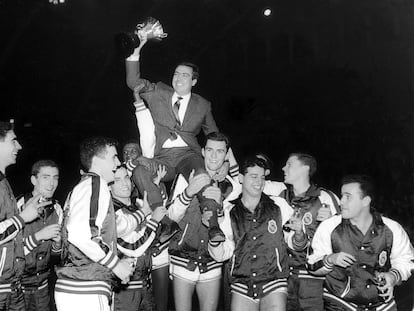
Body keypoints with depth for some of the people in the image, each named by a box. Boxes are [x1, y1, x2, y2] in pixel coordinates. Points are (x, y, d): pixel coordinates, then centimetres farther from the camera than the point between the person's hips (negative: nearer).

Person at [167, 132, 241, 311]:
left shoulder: (232, 186, 1)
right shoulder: (185, 178, -4)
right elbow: (172, 217, -11)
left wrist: (219, 204, -24)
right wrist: (188, 192, -29)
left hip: (212, 266, 2)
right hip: (183, 261, -2)